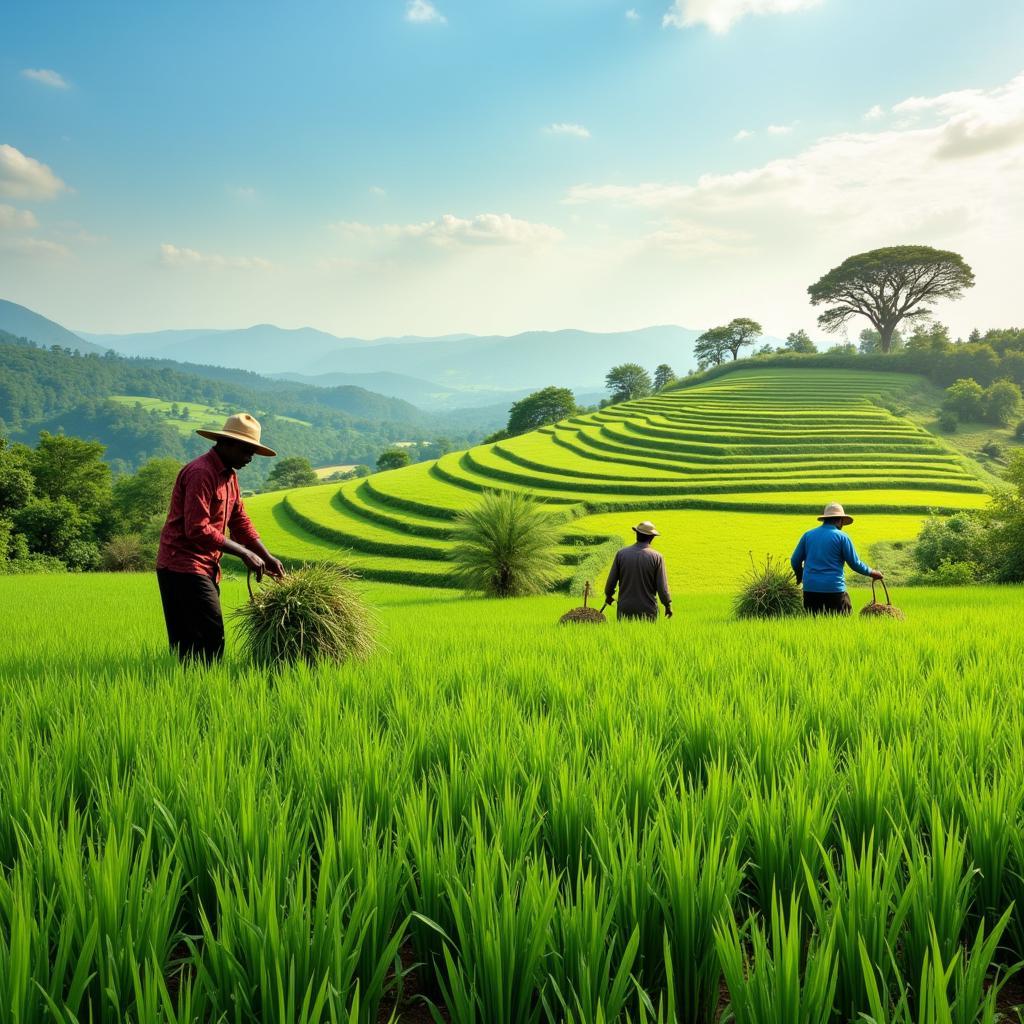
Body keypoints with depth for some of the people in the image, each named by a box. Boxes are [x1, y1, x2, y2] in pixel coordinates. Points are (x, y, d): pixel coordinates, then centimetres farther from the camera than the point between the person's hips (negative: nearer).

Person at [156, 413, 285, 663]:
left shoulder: (229, 476, 16)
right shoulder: (200, 473, -17)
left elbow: (240, 521, 18)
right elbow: (197, 529, -23)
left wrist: (267, 557, 7)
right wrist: (244, 553, -18)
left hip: (206, 568, 10)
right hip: (184, 567, -10)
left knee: (186, 644, 11)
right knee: (211, 640, -13)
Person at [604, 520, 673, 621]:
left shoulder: (621, 553, -1)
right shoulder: (656, 557, -6)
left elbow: (611, 581, 3)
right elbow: (662, 586, -6)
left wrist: (608, 595, 23)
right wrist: (668, 605, 9)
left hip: (625, 608, 1)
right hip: (647, 609, -1)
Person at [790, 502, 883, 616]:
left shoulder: (808, 535, 9)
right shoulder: (841, 537, -1)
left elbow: (795, 561, 11)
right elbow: (855, 563, 1)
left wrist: (800, 576, 30)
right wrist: (871, 572, 18)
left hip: (810, 589, 4)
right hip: (834, 589, -4)